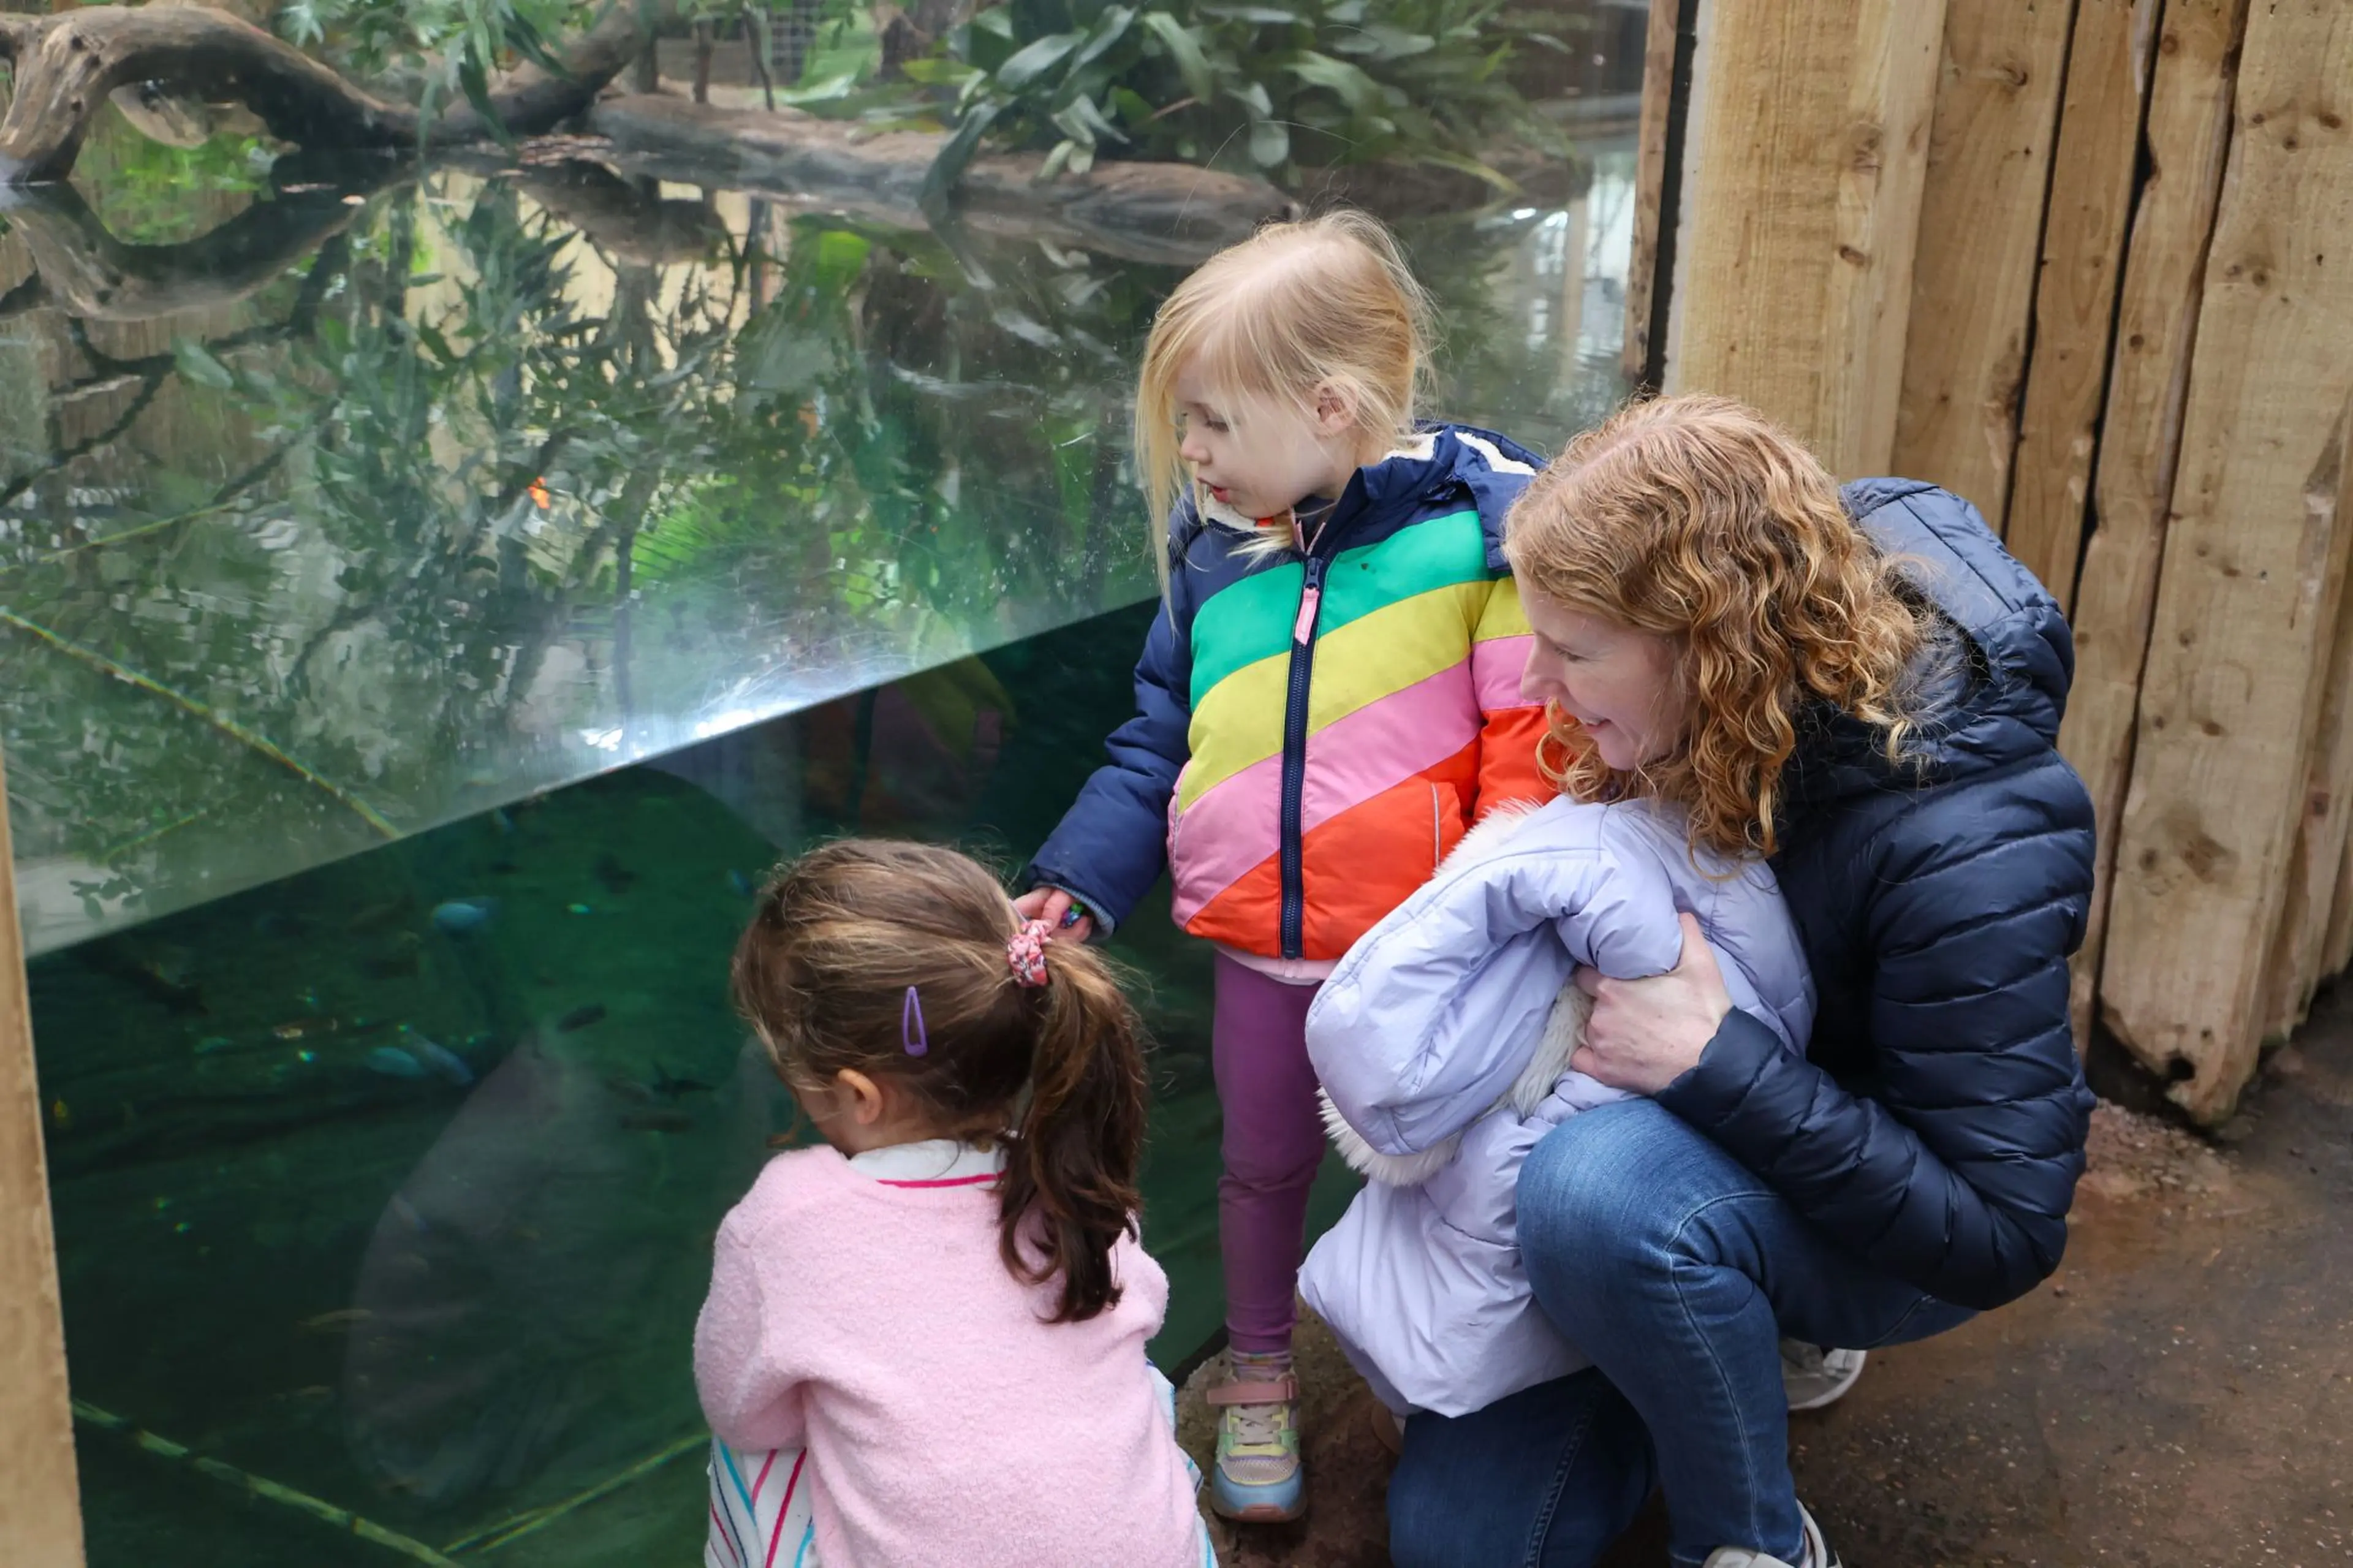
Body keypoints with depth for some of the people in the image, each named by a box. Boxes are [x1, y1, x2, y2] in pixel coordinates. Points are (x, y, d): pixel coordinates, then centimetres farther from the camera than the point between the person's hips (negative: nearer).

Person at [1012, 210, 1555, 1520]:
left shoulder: (1477, 520, -15)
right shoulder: (1214, 549, 0)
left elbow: (1537, 739, -14)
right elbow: (1157, 745, 6)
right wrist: (1077, 884, -6)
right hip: (1264, 945, 4)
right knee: (1267, 1163, 21)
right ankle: (1260, 1379, 43)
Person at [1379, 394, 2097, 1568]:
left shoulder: (1965, 838, -32)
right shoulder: (1681, 721, -14)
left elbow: (1999, 1233, -30)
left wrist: (1714, 1064, -36)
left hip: (1873, 1234, -6)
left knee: (1601, 1187, -39)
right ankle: (1755, 1327, 20)